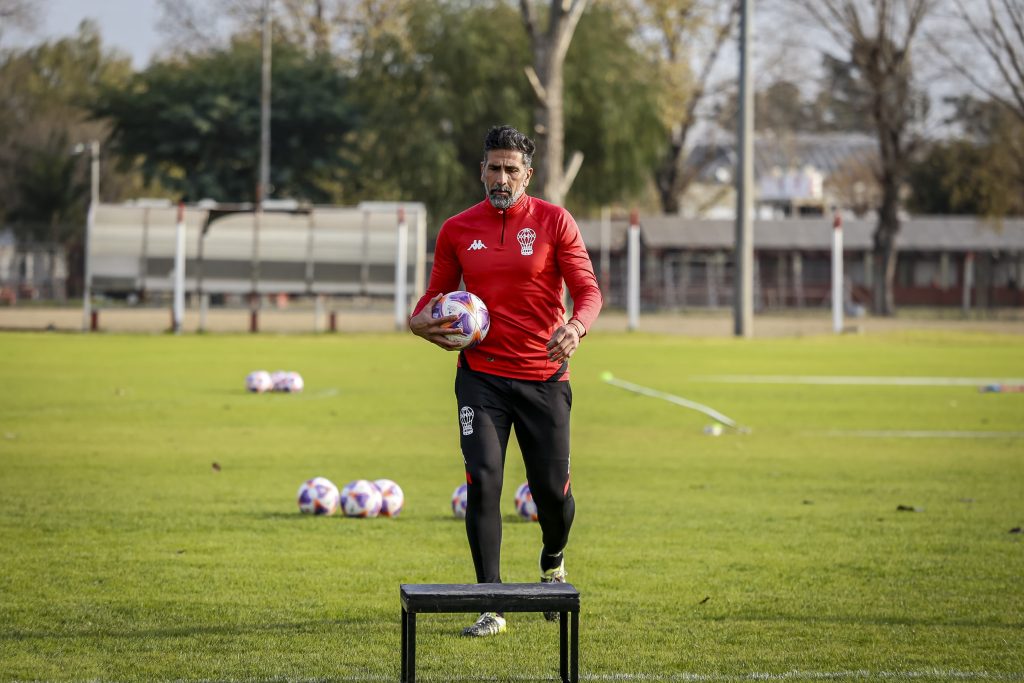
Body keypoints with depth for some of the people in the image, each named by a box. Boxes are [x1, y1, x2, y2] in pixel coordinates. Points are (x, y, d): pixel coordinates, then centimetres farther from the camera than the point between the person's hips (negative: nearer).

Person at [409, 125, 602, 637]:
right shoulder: (457, 230, 5)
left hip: (544, 378, -1)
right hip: (481, 378, 1)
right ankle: (491, 606, -6)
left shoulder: (554, 222, -2)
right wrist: (420, 320, -7)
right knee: (482, 482, -13)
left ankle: (553, 562, 38)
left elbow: (588, 290, -5)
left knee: (552, 491, 3)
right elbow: (438, 294, 16)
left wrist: (577, 326, -26)